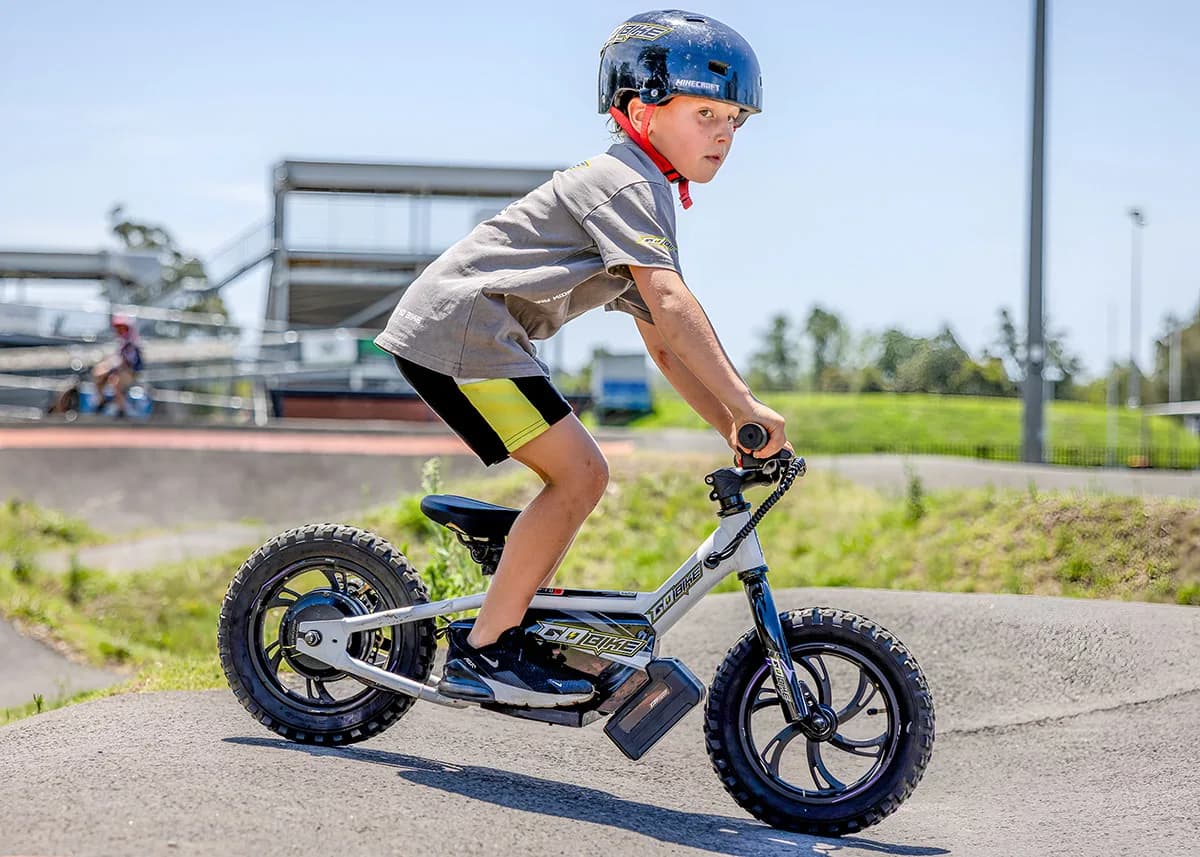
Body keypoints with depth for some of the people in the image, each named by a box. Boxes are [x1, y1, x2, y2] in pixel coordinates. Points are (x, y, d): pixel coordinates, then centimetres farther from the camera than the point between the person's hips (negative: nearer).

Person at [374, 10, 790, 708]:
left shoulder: (647, 198, 22)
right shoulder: (628, 182, -11)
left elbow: (668, 347, 19)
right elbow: (669, 302, -25)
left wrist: (735, 430, 8)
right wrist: (746, 404, -29)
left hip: (464, 334, 10)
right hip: (461, 329, -10)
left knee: (581, 475, 10)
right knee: (578, 475, -12)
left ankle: (503, 628, 14)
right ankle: (484, 654, -8)